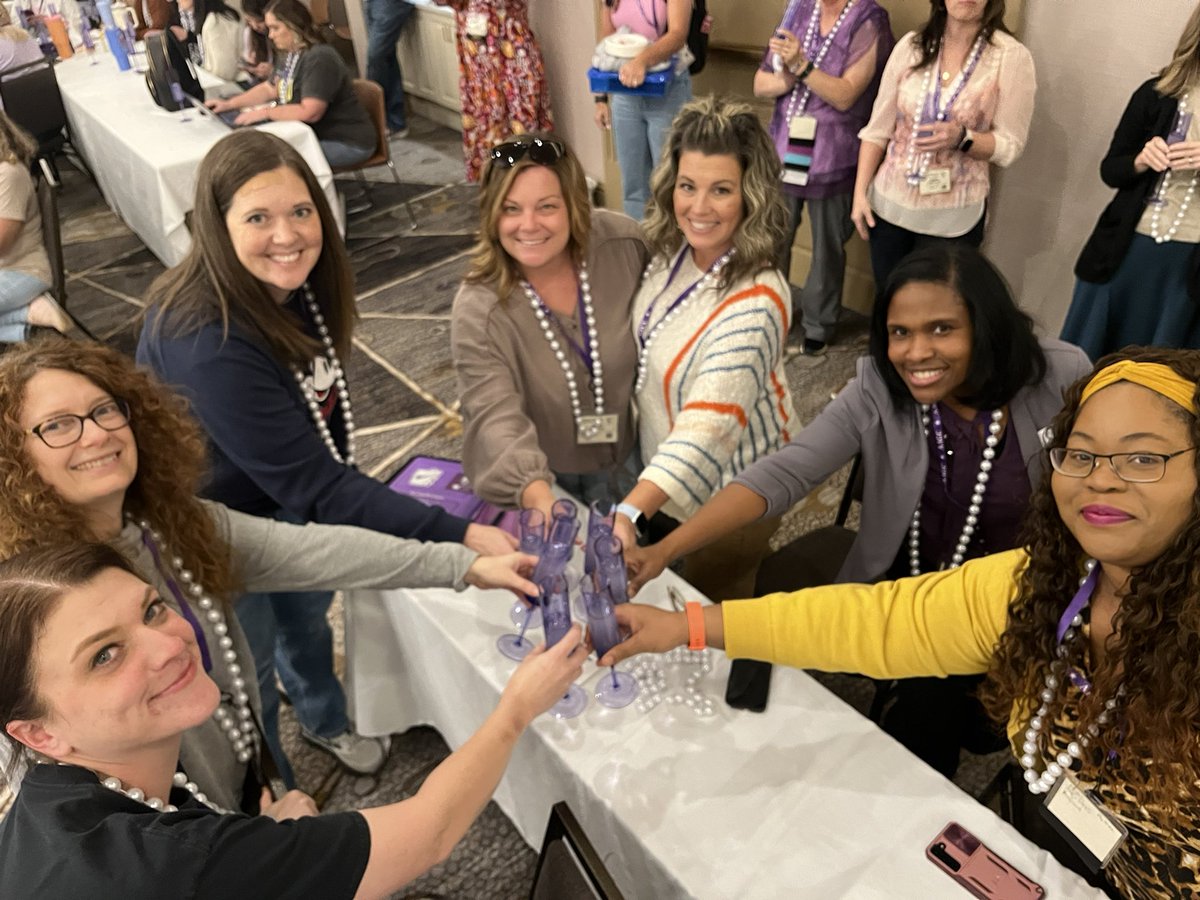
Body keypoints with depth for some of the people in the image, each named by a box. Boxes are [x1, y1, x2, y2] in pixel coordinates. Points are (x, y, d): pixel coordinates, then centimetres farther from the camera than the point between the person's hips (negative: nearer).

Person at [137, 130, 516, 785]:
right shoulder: (207, 343, -38)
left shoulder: (294, 283, -15)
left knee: (307, 609, 28)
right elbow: (311, 485, -38)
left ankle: (323, 719, 59)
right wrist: (460, 535, -40)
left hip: (285, 504, 7)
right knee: (247, 665, 16)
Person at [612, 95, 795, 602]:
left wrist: (628, 512, -57)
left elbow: (709, 427, -44)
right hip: (665, 469, 7)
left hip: (725, 497, -7)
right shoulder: (675, 248, -11)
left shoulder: (753, 305, -34)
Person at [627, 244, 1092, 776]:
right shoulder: (878, 389, -18)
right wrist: (665, 550, -40)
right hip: (904, 587, 2)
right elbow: (783, 473, -28)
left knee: (932, 694, -17)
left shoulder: (1060, 380, -17)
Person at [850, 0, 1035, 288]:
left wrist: (961, 138, -26)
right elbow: (878, 127, 3)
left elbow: (1010, 146, -8)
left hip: (952, 218, -3)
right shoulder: (911, 45, 0)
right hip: (889, 204, 3)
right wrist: (860, 192, 0)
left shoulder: (1011, 57, -9)